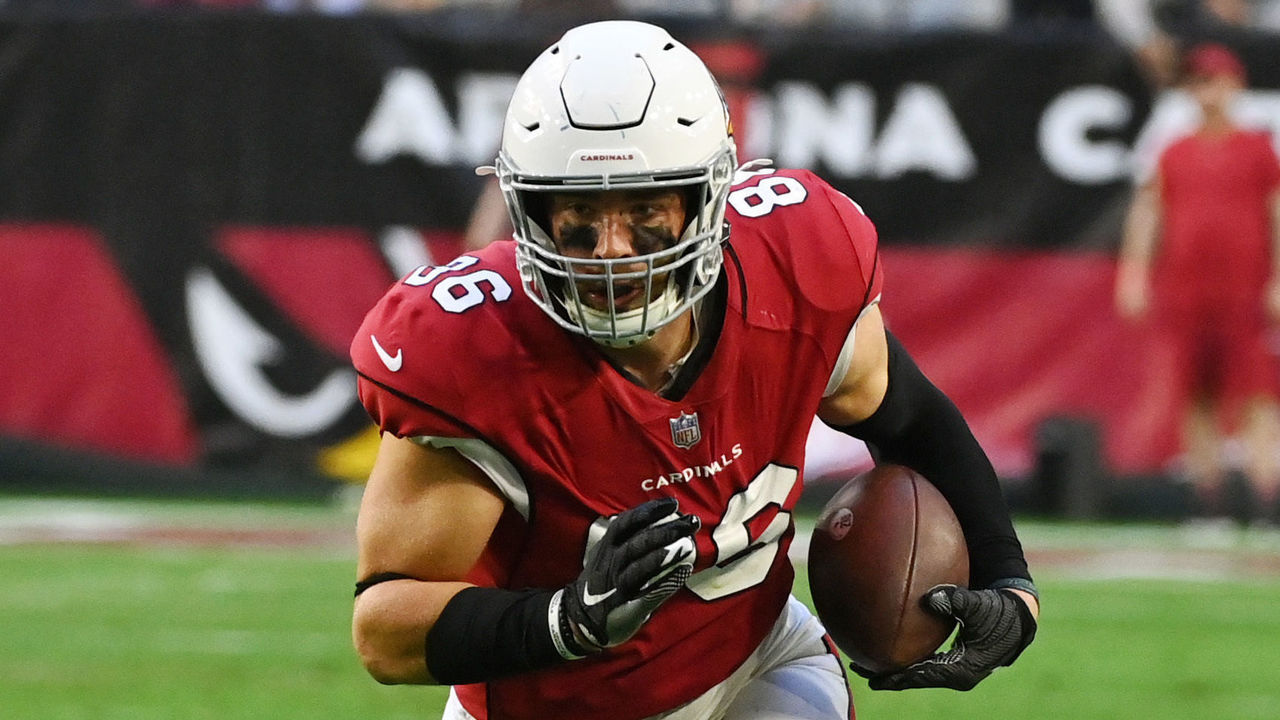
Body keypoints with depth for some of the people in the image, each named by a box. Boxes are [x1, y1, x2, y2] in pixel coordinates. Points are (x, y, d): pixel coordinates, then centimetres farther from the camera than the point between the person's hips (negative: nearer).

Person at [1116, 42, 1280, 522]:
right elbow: (1147, 213, 13)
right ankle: (1210, 495, 7)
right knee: (1196, 399, 2)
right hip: (1183, 292, 3)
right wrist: (1135, 275, 2)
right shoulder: (1171, 154, 13)